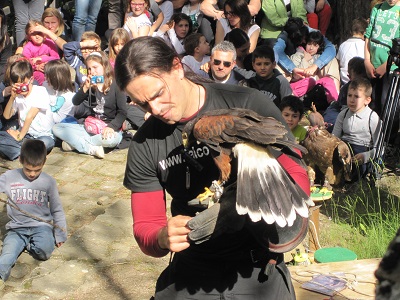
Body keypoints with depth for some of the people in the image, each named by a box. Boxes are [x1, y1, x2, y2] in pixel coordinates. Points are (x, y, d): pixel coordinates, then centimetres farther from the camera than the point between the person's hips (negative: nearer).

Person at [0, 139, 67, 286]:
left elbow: (57, 210, 8)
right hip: (17, 228, 0)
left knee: (44, 251, -30)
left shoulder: (49, 182, 2)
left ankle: (28, 244, -1)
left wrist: (60, 234, 5)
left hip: (41, 226, 0)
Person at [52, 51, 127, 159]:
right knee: (57, 128, -12)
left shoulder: (116, 86, -1)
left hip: (107, 129, -4)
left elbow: (122, 112, -8)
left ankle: (74, 143, -19)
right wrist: (85, 88, -20)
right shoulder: (90, 85, 12)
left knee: (112, 139, -41)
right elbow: (75, 102, -2)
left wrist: (111, 126, -25)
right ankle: (92, 149, -22)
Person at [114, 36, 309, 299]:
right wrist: (163, 238, -26)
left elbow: (298, 179, -11)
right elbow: (145, 227, -3)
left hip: (257, 271, -2)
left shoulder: (247, 105, -13)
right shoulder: (144, 145, -4)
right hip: (190, 277, 3)